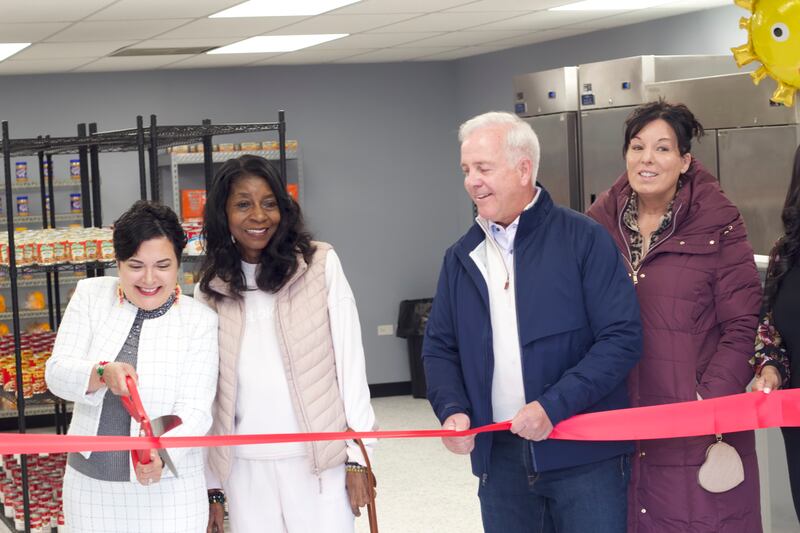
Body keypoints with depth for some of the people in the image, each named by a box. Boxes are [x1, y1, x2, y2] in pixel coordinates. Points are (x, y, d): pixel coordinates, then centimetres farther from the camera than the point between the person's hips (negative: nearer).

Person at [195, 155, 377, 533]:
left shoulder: (320, 265, -3)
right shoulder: (209, 290, 4)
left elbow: (350, 360, -1)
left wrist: (357, 455, -3)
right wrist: (212, 486, 7)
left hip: (320, 461, -2)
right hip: (244, 470, 2)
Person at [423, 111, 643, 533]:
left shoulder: (583, 239, -6)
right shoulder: (462, 257, 10)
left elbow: (622, 338, -11)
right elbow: (439, 348, 14)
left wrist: (553, 406, -20)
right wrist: (452, 409, -5)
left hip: (583, 455, -4)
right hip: (499, 458, 4)